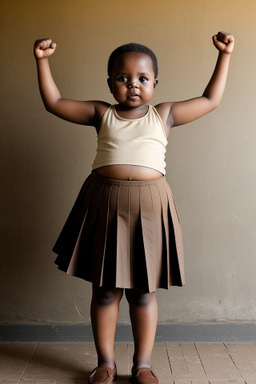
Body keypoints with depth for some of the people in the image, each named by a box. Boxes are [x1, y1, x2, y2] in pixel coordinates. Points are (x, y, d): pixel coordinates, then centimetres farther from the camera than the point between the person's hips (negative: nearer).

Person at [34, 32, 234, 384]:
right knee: (105, 289, 8)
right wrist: (43, 61, 5)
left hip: (149, 206, 0)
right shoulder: (101, 114, 9)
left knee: (143, 291, 8)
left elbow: (210, 100, 17)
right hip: (105, 205, 1)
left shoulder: (164, 115, 10)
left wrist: (224, 55, 18)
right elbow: (54, 102, 11)